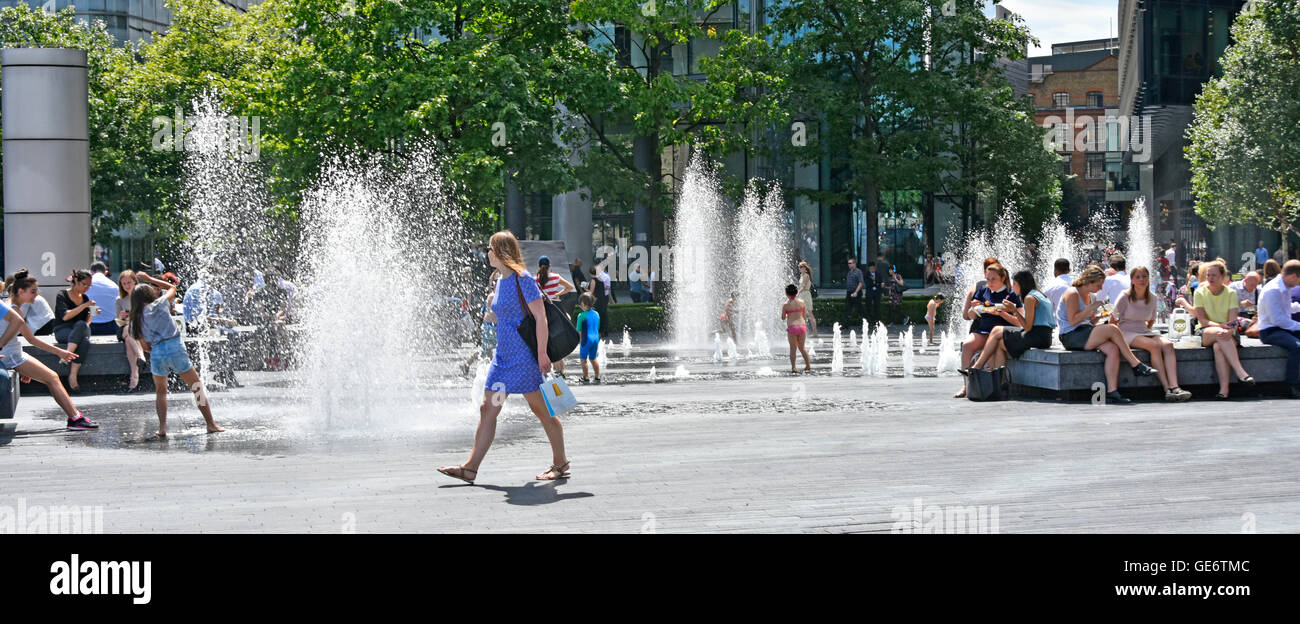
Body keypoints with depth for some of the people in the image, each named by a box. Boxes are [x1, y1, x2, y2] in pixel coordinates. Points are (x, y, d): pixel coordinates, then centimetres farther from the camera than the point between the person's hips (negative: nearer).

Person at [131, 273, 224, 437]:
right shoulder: (159, 305, 2)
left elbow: (146, 346, 13)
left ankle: (162, 428, 6)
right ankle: (211, 424, 9)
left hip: (156, 354, 3)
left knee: (160, 392, 23)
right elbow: (172, 288, 22)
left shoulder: (136, 320, 11)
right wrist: (149, 279, 26)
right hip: (175, 349, -3)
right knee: (197, 388, 9)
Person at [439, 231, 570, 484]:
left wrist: (542, 354, -18)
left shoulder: (523, 279, -13)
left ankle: (561, 463, 14)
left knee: (542, 410, 2)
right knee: (487, 409, 3)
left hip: (525, 356, -9)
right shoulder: (501, 281, 13)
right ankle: (470, 468, 3)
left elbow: (541, 318, -15)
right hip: (504, 355, 9)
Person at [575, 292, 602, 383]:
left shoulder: (582, 315, -13)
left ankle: (585, 378, 13)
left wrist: (578, 343, 1)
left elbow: (579, 331, -11)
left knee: (583, 359, 10)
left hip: (586, 339, -6)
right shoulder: (596, 314, 6)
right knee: (593, 358, 20)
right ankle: (598, 376, 21)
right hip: (596, 338, 6)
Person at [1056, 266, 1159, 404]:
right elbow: (1073, 321, -17)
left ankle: (1112, 391, -29)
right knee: (1112, 329, -24)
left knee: (1113, 349, -22)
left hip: (1086, 333, 8)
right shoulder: (1072, 294, -8)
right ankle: (1137, 365, -15)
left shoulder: (1092, 297, 19)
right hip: (1071, 336, -8)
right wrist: (1091, 308, -14)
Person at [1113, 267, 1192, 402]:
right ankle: (1167, 389, -37)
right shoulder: (1125, 297, -7)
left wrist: (1148, 332, 10)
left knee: (1168, 345, -26)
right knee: (1155, 345, -33)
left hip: (1145, 332, 5)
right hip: (1128, 334, -5)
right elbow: (1113, 320, -1)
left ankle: (1174, 387, -40)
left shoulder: (1152, 298, 9)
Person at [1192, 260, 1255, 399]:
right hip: (1205, 333, 0)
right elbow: (1202, 319, -6)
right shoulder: (1200, 292, 4)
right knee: (1219, 333, -36)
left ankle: (1224, 389, -47)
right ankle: (1240, 372, -47)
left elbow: (1233, 321, -5)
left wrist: (1229, 330, -28)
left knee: (1218, 347, -36)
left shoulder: (1231, 293, 5)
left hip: (1228, 333, 0)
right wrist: (1219, 326, -23)